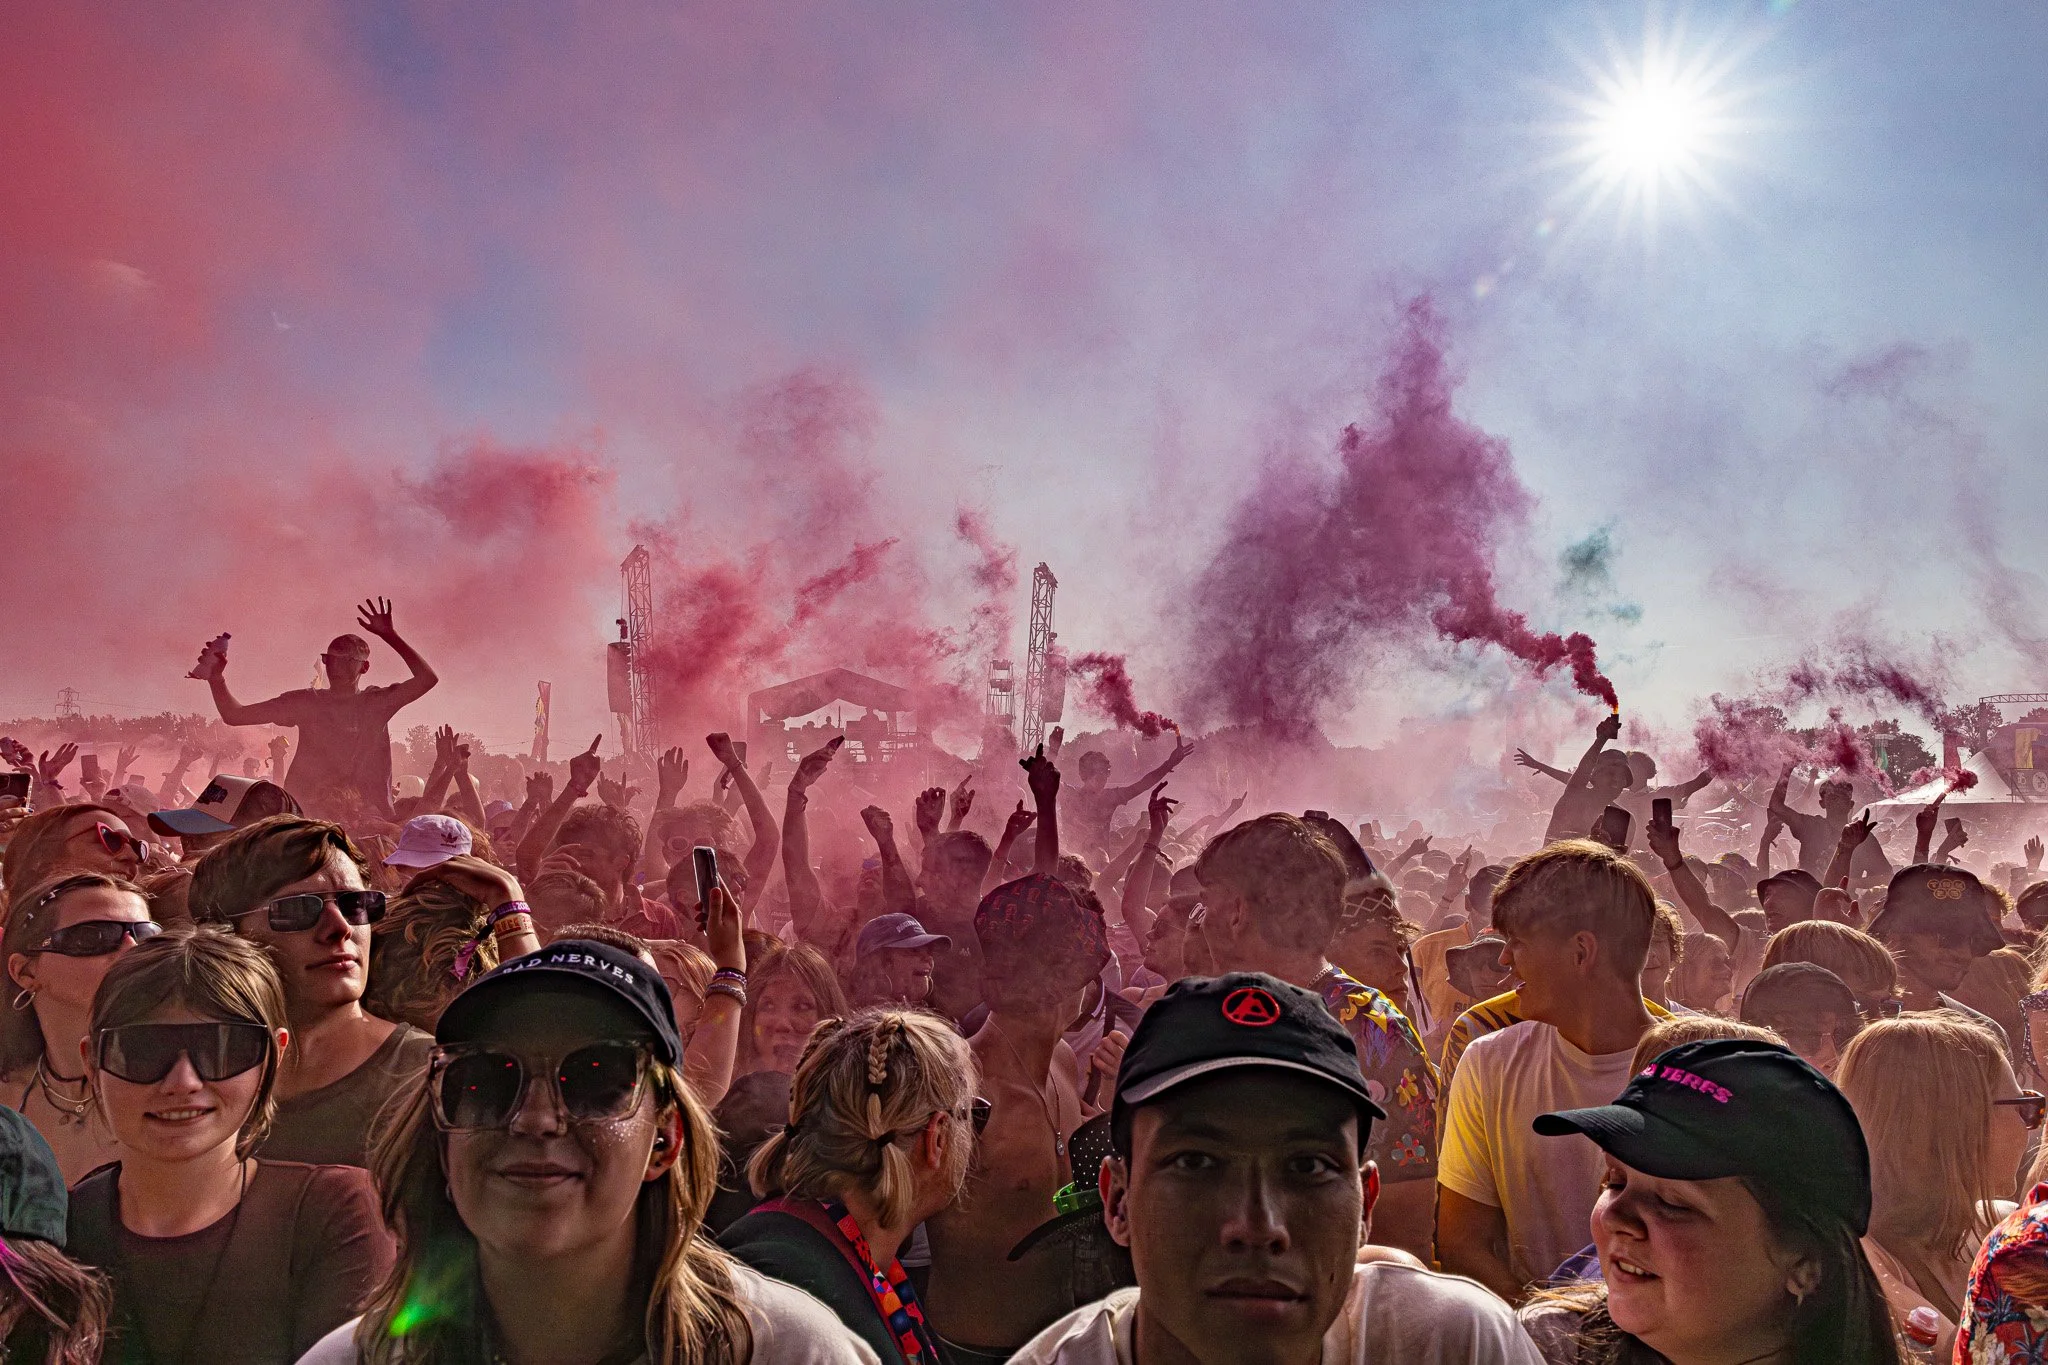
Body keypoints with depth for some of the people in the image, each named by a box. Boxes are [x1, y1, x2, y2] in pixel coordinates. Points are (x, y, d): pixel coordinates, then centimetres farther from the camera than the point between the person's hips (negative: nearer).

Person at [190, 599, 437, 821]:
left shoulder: (378, 702, 6)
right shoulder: (307, 702, 9)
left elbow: (426, 678, -8)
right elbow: (235, 715, 9)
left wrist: (390, 635, -10)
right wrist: (217, 679, -7)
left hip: (367, 816, -1)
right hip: (308, 815, 1)